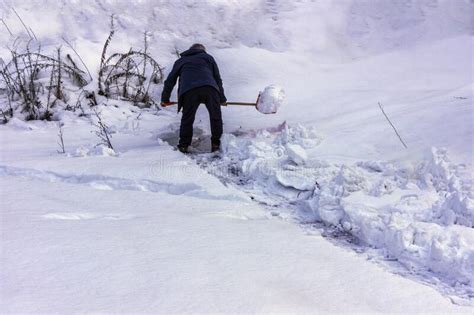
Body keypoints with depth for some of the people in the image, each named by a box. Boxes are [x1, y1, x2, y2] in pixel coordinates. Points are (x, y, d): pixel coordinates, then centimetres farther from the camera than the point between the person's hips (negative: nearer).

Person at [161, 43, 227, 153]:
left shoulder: (181, 61, 33)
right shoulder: (208, 57, 32)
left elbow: (170, 80, 30)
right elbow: (218, 79, 27)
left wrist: (165, 99, 39)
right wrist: (222, 99, 33)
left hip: (189, 91, 0)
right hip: (210, 88, 0)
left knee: (187, 119, 12)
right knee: (215, 117, 15)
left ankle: (183, 145, 14)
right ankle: (216, 143, 18)